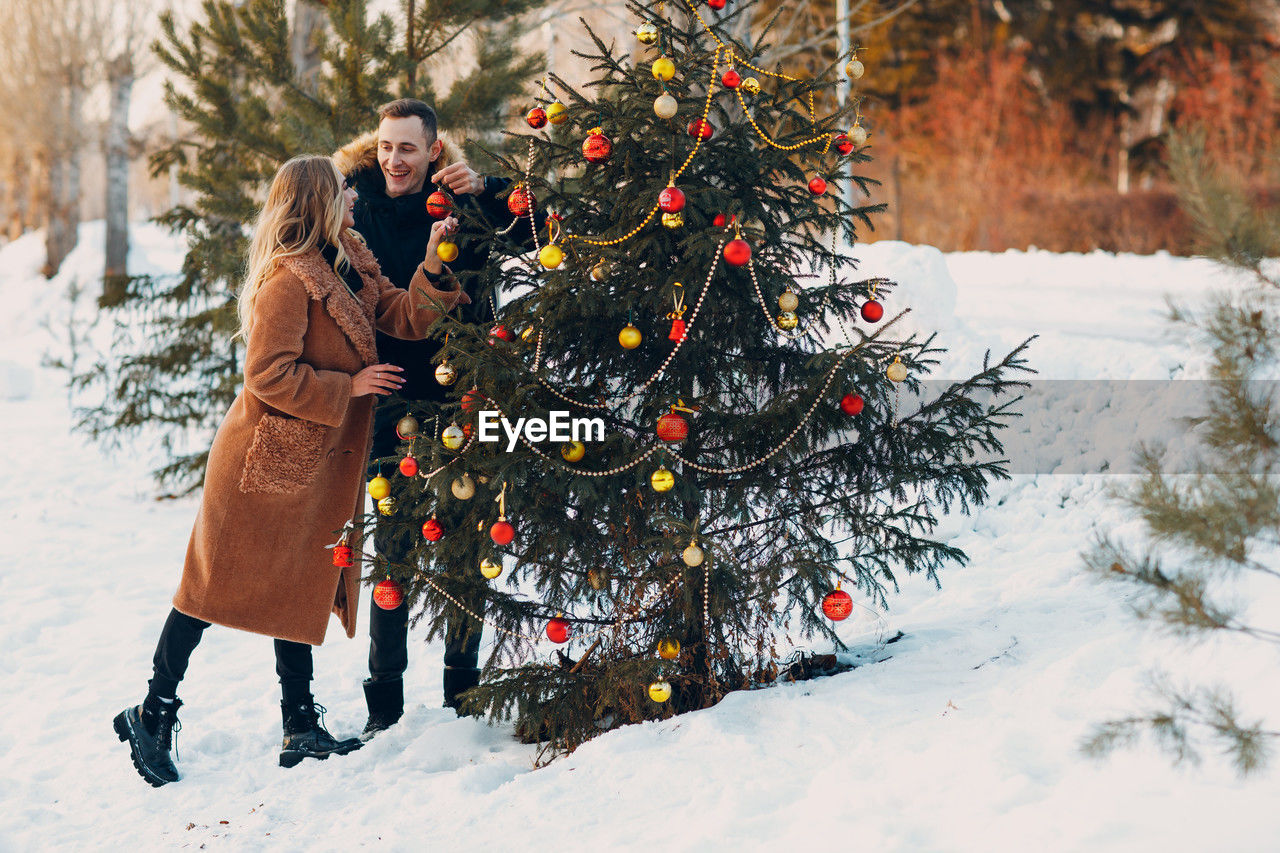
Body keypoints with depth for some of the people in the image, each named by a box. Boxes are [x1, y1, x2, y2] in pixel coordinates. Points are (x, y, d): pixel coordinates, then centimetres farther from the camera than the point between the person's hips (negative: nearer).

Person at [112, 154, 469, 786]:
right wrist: (348, 387, -17)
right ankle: (152, 714, 11)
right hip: (266, 460, -9)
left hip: (318, 465, 9)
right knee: (220, 585, -1)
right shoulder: (289, 280, -19)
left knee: (302, 587, 13)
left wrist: (432, 269, -9)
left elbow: (403, 319, 6)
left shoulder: (351, 267, 9)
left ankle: (300, 727, 21)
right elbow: (268, 375, -23)